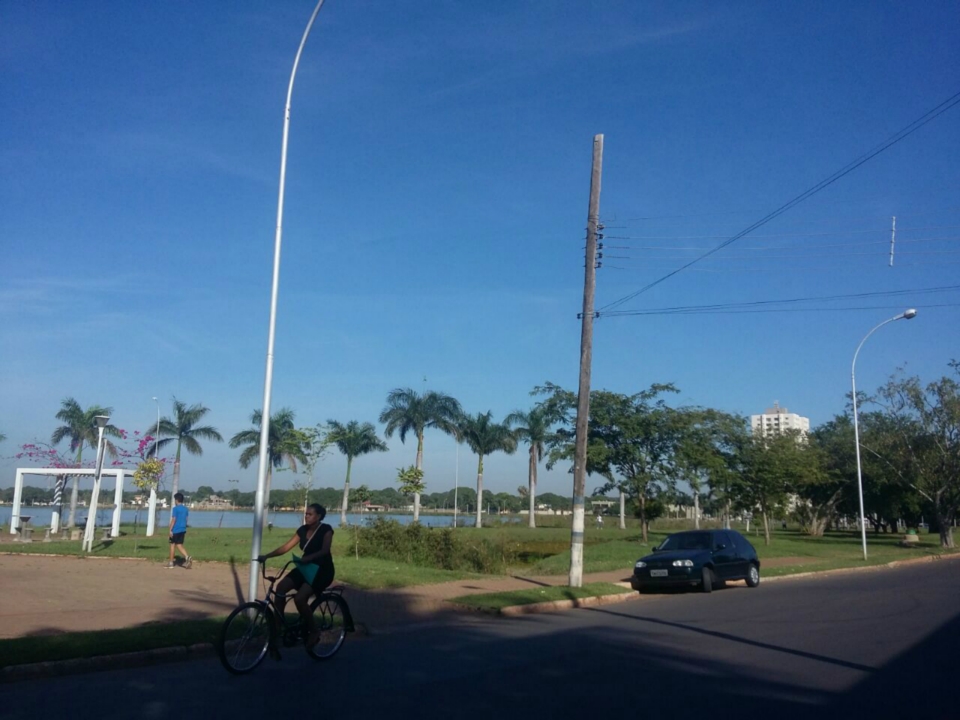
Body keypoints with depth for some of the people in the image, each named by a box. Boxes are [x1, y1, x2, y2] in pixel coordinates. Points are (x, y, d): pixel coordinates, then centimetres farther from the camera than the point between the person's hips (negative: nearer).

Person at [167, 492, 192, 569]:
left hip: (175, 530, -6)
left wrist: (170, 530, -11)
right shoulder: (186, 509, 10)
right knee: (179, 545, 9)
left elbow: (173, 520, -14)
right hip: (183, 530, 6)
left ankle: (171, 563, 13)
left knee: (172, 545, 6)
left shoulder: (176, 508, -11)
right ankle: (187, 557, -14)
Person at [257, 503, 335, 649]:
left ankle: (313, 632, -6)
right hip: (305, 568, 6)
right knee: (281, 588, -18)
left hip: (322, 570, -6)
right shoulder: (303, 530, 4)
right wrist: (266, 556, -12)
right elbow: (286, 547, 0)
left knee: (299, 598, -26)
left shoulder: (326, 530, -12)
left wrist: (308, 558, -40)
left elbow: (325, 550, -25)